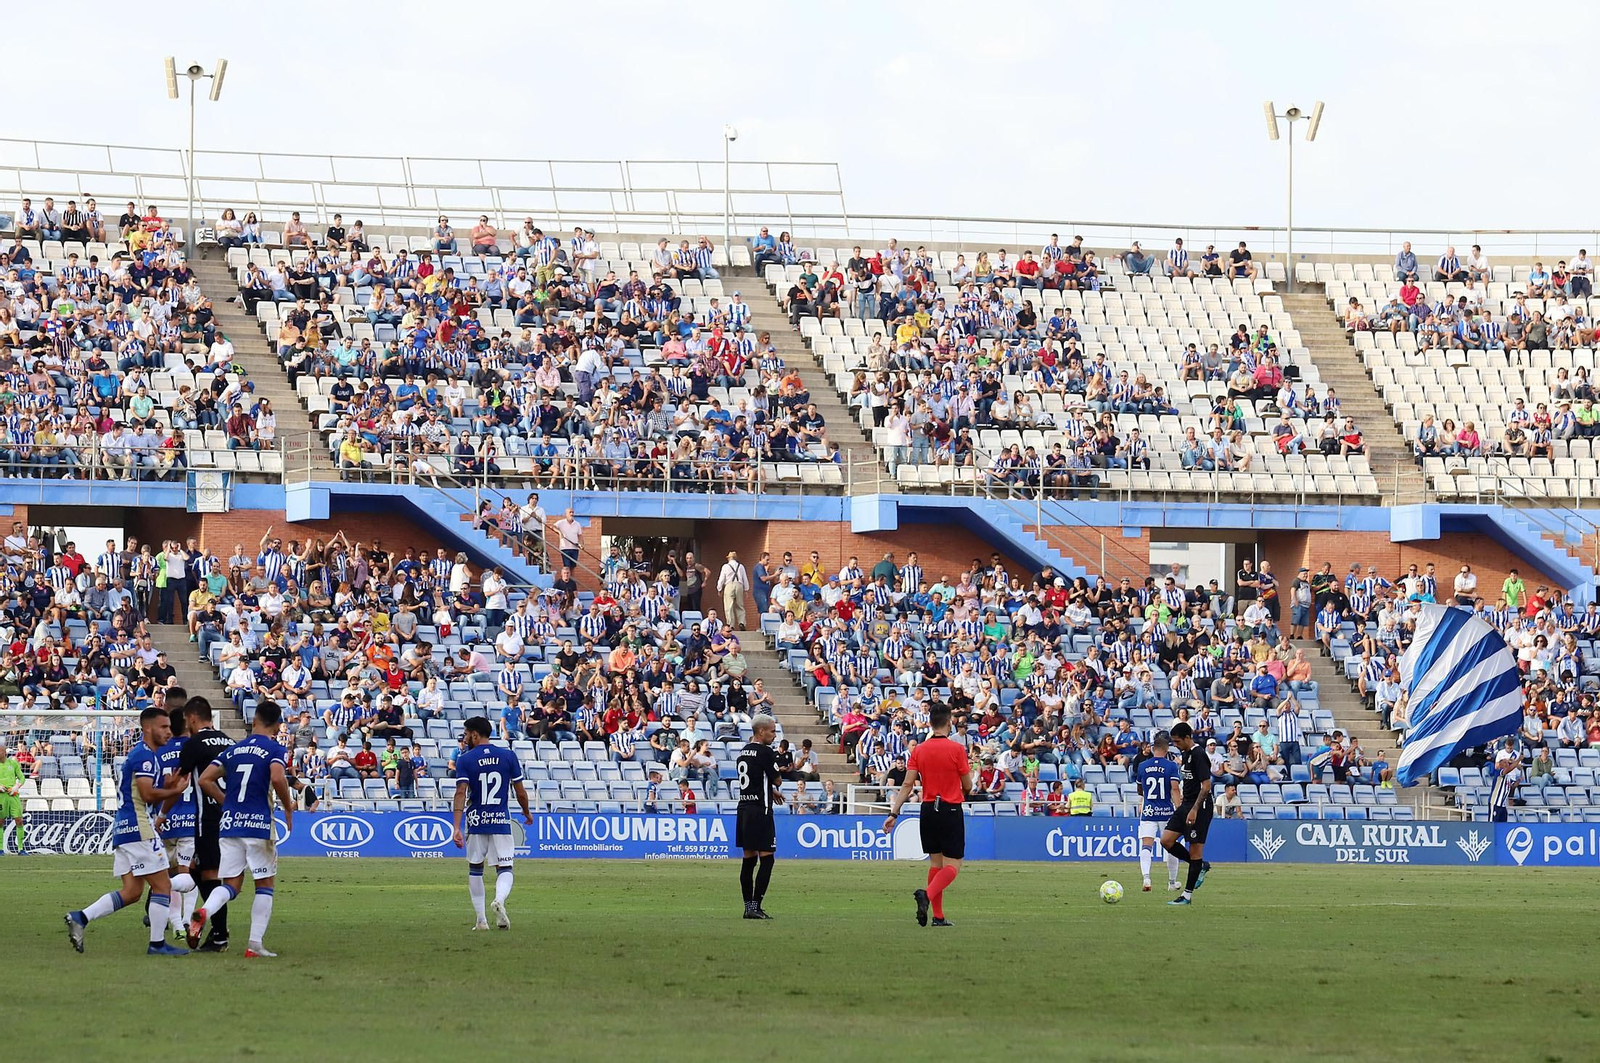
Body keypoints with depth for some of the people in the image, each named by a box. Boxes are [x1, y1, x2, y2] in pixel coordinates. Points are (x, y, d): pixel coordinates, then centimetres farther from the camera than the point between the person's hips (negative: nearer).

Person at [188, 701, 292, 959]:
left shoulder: (233, 750, 13)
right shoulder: (275, 750, -3)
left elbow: (205, 780, 8)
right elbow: (277, 778, -21)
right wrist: (288, 807, -5)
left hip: (229, 823, 4)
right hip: (259, 823, -4)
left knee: (230, 884, 6)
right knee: (265, 884, 9)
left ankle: (203, 911, -26)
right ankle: (255, 944, 3)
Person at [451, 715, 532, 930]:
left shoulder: (465, 760, -4)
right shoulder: (508, 756, 2)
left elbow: (461, 793, -14)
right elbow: (520, 792, 4)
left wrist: (456, 827, -20)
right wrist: (527, 813, 23)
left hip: (476, 822, 0)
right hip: (501, 821, 1)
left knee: (475, 868, 15)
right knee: (505, 868, 4)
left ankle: (480, 919, 14)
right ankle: (500, 899, -28)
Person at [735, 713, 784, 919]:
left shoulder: (743, 752, 13)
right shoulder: (765, 752, -12)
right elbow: (777, 780, -6)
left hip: (744, 807, 8)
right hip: (760, 809, -8)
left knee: (749, 859, 10)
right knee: (766, 859, -5)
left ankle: (748, 906, 10)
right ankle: (755, 906, -11)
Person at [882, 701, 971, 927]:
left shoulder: (919, 750, 2)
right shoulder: (957, 749, -9)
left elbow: (907, 785, -2)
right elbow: (967, 786, -3)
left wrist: (894, 813, -1)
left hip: (928, 809, 5)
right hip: (951, 810, -5)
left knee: (935, 863, 14)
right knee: (952, 865, -3)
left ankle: (938, 915, 12)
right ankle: (927, 895, -30)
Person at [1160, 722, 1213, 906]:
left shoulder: (1198, 755, -16)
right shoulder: (1186, 754, 13)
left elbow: (1206, 785, -21)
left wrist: (1194, 810, -22)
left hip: (1199, 807, -10)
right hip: (1187, 805, 10)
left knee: (1195, 849, -4)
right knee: (1166, 840, 3)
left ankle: (1187, 895, -1)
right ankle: (1200, 866, 16)